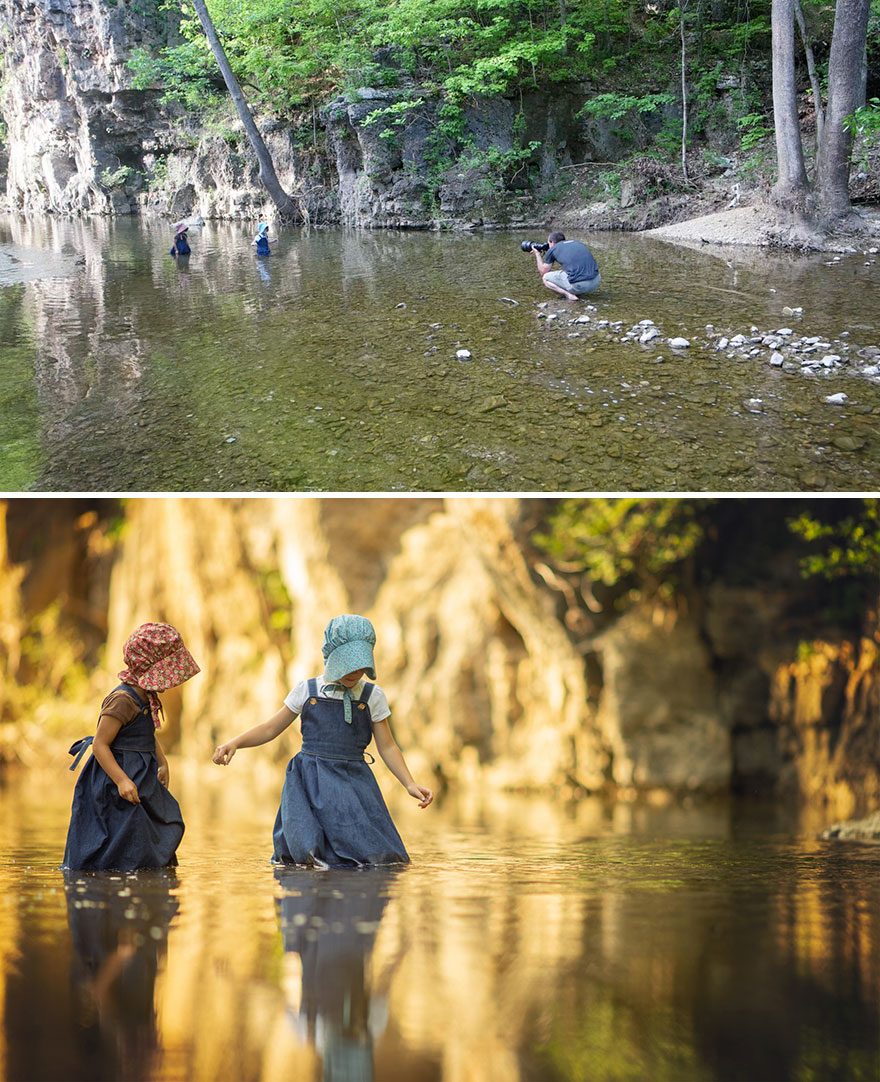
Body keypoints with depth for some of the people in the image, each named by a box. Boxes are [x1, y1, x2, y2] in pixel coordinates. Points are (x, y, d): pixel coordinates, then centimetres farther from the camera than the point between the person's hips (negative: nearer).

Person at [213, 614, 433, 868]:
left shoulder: (372, 696, 7)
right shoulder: (307, 690, 6)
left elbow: (387, 746, 10)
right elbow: (271, 728, 12)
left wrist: (410, 784, -1)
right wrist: (235, 742, -4)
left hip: (353, 780, 1)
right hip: (310, 780, -1)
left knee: (379, 857, -10)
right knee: (309, 854, -19)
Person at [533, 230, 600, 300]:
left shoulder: (552, 249, 10)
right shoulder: (577, 243, 26)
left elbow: (543, 272, 19)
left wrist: (537, 254, 35)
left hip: (578, 284, -5)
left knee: (546, 278, 19)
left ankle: (568, 295, -3)